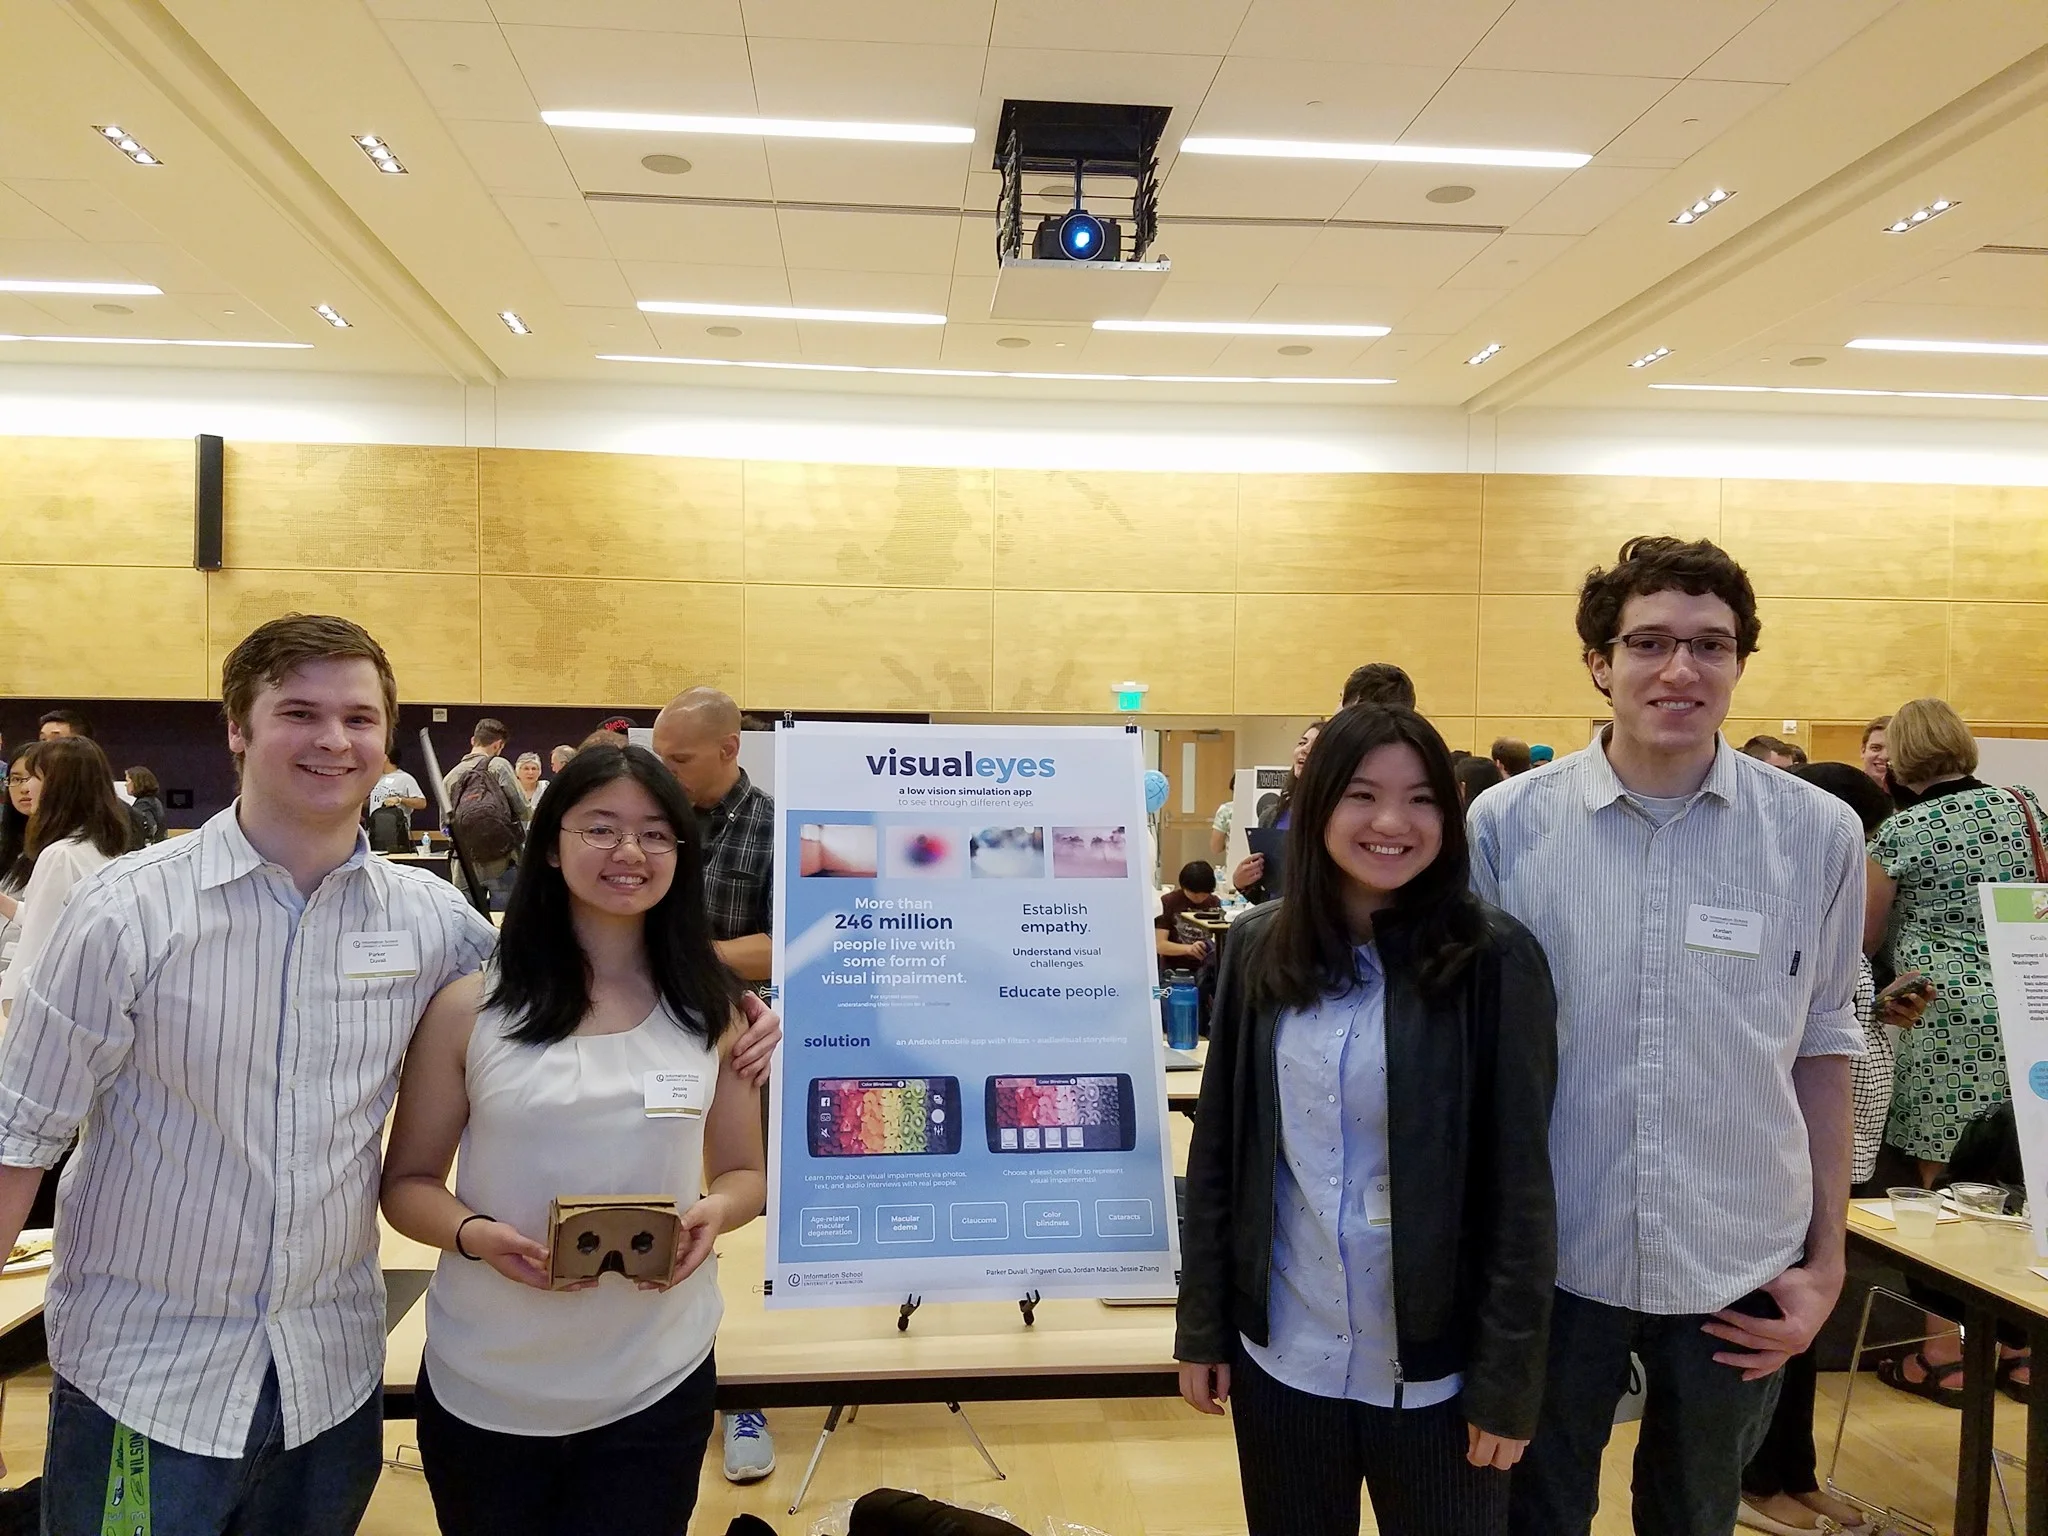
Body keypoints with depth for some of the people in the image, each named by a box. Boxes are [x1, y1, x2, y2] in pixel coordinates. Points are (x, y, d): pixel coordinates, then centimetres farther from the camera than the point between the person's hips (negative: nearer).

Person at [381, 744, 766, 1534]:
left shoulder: (712, 1011, -1)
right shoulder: (469, 1007, -6)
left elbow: (743, 1173, 7)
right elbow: (408, 1182, 1)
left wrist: (713, 1215, -15)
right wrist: (474, 1235, -19)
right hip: (484, 1390, 0)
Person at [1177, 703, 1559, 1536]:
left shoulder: (1493, 959, -12)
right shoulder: (1258, 948, -3)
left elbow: (1521, 1184, -9)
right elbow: (1216, 1150, 2)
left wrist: (1507, 1379, -8)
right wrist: (1201, 1327, 4)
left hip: (1433, 1370, -2)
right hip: (1278, 1356, 3)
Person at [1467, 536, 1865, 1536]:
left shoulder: (1819, 835, -5)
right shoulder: (1506, 824, -9)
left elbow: (1822, 1048, 4)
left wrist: (1827, 1257, 5)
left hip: (1742, 1265, 2)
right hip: (1550, 1257, -1)